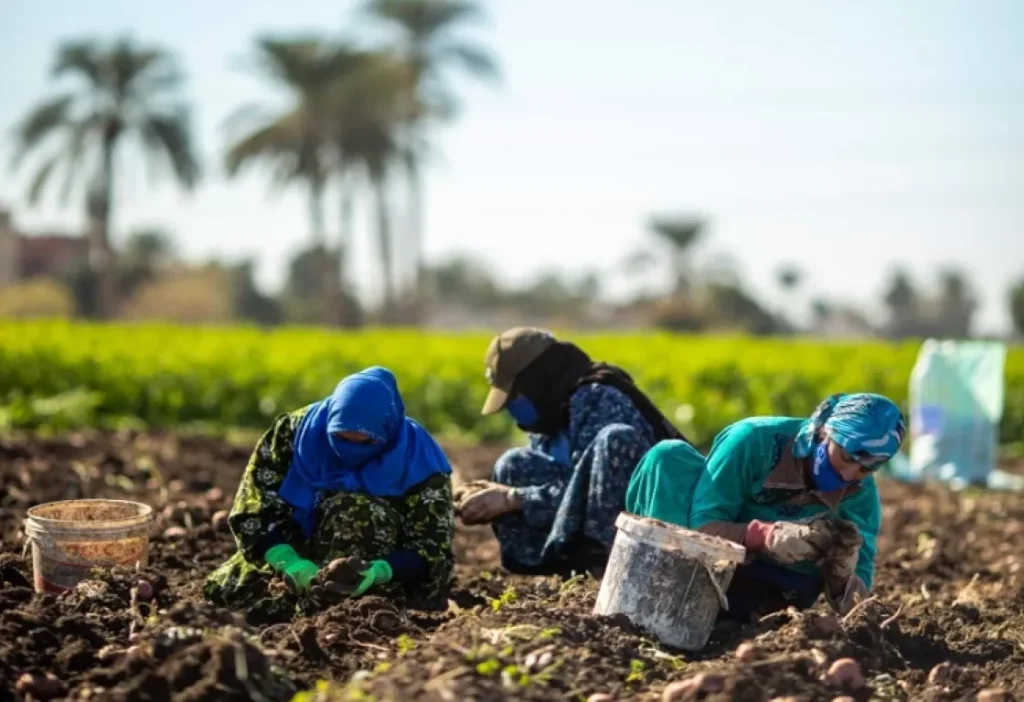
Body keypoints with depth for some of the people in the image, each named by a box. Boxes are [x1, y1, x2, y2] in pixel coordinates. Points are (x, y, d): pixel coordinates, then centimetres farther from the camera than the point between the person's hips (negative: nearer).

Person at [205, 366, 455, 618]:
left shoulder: (417, 461, -21)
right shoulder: (296, 431, -16)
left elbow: (432, 548, -21)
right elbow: (255, 507, -17)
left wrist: (381, 571, -41)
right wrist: (289, 561, -35)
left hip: (378, 561, -4)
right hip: (302, 546, 4)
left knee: (357, 511, -33)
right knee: (223, 589, -15)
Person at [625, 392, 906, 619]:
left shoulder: (861, 494, -12)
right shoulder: (756, 439, -21)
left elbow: (853, 601, -12)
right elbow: (702, 524, -24)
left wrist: (843, 573, -35)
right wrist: (767, 536, -42)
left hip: (753, 602, 3)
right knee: (670, 456, -25)